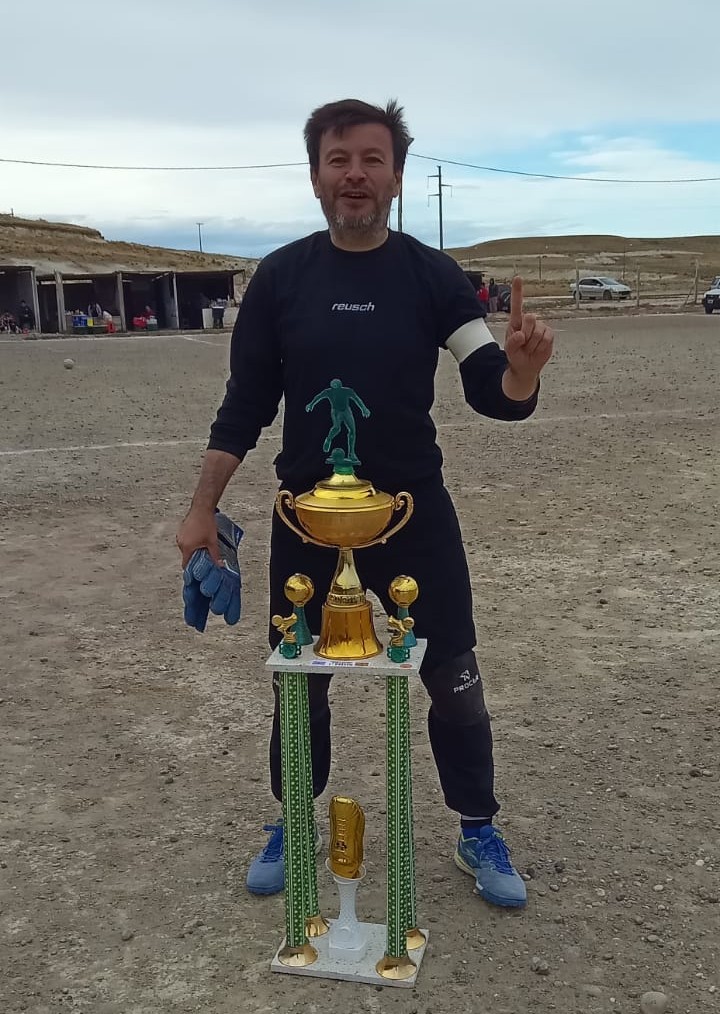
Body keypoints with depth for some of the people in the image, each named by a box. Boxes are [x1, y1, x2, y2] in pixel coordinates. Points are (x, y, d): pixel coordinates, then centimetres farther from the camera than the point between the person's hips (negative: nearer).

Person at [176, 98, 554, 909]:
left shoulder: (433, 276, -5)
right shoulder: (280, 277, -3)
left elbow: (492, 396, -9)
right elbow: (246, 404, 1)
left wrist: (523, 369, -32)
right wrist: (203, 507, -3)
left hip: (417, 516, 0)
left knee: (453, 681, 7)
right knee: (301, 683, 14)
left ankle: (478, 834, 28)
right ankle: (291, 826, 36)